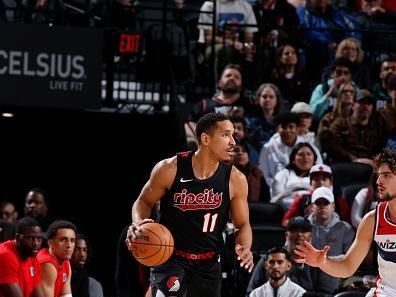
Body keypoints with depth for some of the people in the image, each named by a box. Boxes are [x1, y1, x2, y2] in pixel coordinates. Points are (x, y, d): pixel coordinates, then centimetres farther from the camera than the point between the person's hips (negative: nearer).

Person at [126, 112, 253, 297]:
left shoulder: (235, 180, -8)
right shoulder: (170, 169, -14)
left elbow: (242, 224, 2)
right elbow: (144, 202, 1)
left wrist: (245, 247, -19)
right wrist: (138, 224, -21)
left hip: (208, 262, 3)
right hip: (170, 256, -3)